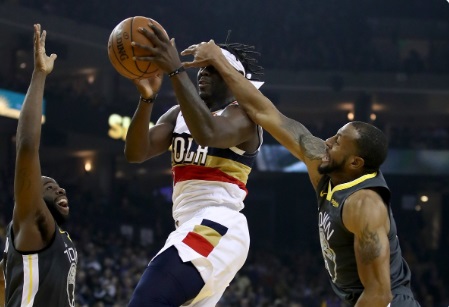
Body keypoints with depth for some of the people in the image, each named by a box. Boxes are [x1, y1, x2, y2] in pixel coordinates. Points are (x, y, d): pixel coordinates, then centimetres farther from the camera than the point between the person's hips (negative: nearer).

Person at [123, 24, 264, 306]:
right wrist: (148, 97, -11)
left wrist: (176, 70, -30)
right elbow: (136, 153, 4)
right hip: (193, 231, 9)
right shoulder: (179, 114, 19)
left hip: (217, 231, -9)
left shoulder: (243, 114, -4)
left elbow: (207, 134, -28)